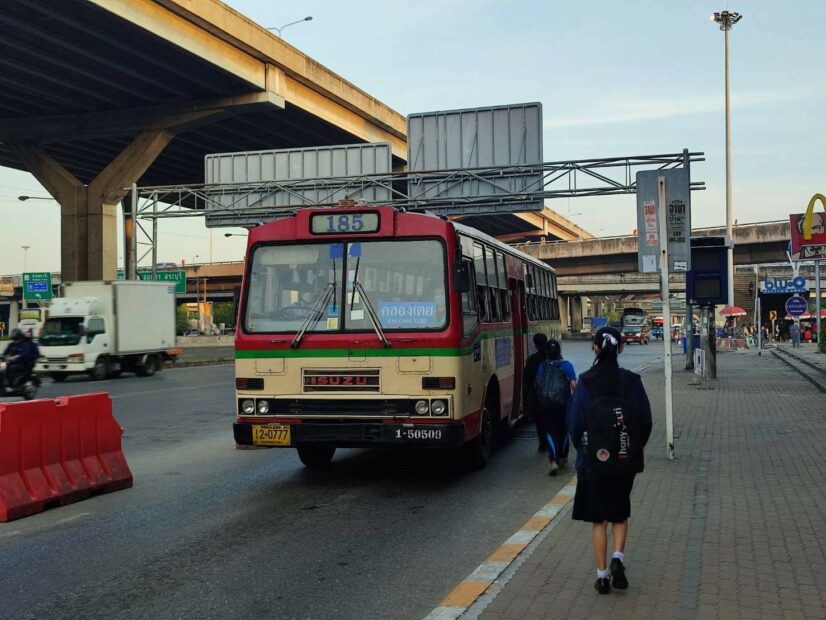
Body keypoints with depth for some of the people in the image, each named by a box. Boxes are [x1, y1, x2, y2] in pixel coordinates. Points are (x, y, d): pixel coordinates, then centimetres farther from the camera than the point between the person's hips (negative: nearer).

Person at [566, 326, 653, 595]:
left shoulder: (585, 383, -11)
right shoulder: (631, 382, -7)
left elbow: (574, 422, -7)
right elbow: (645, 421, -2)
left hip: (593, 461, -1)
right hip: (625, 461, 1)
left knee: (598, 518, 11)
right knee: (620, 512, 21)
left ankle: (602, 574, 12)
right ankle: (618, 558, 1)